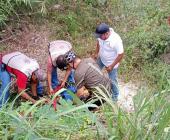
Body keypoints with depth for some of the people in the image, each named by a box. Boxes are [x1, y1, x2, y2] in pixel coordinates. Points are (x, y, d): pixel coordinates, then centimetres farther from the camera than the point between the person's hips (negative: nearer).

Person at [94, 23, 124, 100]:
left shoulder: (116, 40, -39)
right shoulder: (102, 35, -20)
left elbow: (121, 54, -28)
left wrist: (111, 66, -21)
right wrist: (96, 53, 9)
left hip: (111, 63, -6)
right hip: (101, 59, 6)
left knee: (112, 81, 12)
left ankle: (115, 97, 39)